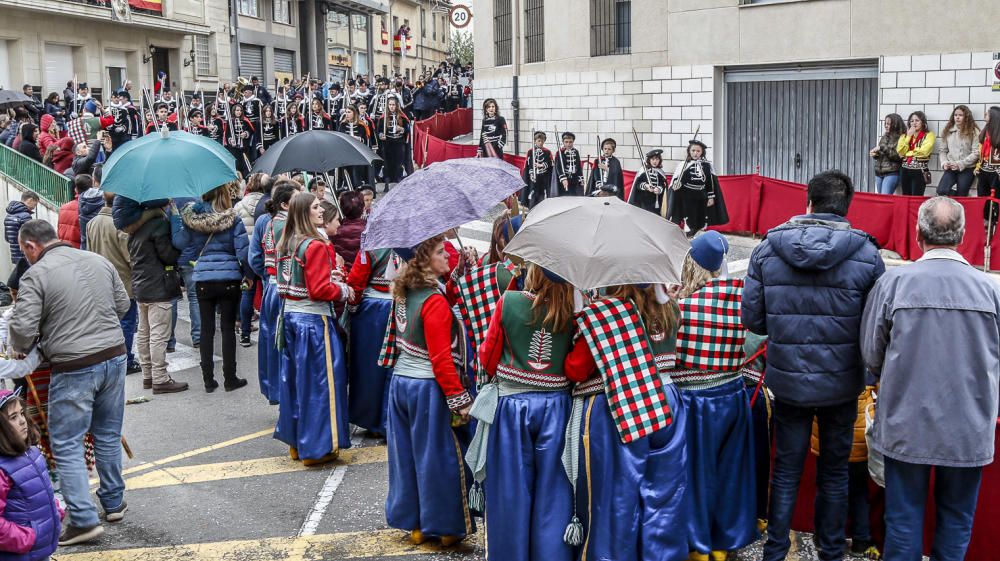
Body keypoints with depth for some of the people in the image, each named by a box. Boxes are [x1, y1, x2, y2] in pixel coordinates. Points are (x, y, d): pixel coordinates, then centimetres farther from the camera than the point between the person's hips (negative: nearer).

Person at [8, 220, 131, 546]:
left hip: (73, 369, -6)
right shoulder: (99, 261, 7)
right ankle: (114, 503, 29)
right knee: (108, 435, 18)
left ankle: (84, 520, 2)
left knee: (66, 445, 4)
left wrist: (20, 348, 6)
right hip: (114, 357, 6)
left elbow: (23, 328, -14)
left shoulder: (36, 275, -10)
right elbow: (122, 304, 14)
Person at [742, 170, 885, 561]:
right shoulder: (866, 254, -10)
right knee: (834, 473, 16)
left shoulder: (768, 248, -7)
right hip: (842, 383, -1)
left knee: (786, 470, 15)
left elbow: (751, 317, -5)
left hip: (788, 379, 1)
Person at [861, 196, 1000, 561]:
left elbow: (871, 356, -5)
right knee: (956, 519, 17)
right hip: (970, 429, 1)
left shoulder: (892, 283, -13)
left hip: (907, 424, -1)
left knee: (904, 518, 12)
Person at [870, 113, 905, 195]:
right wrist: (874, 155, 2)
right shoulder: (884, 137, 15)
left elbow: (898, 156, -17)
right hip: (879, 173, 7)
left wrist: (882, 148, -17)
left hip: (891, 173, -7)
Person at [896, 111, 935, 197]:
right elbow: (900, 152, 2)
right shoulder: (905, 136, 16)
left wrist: (908, 153, -1)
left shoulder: (929, 135, 0)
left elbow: (923, 151, -14)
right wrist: (908, 136, -1)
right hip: (905, 170, 5)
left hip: (919, 170, -5)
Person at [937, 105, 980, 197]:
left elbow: (976, 153, -8)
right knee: (941, 191, -18)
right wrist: (944, 162, -7)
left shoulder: (973, 131, -2)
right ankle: (954, 188, 8)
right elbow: (943, 150, 12)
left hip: (967, 168, -3)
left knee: (960, 196, -8)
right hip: (950, 168, 3)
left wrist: (960, 164, -16)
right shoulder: (947, 131, 10)